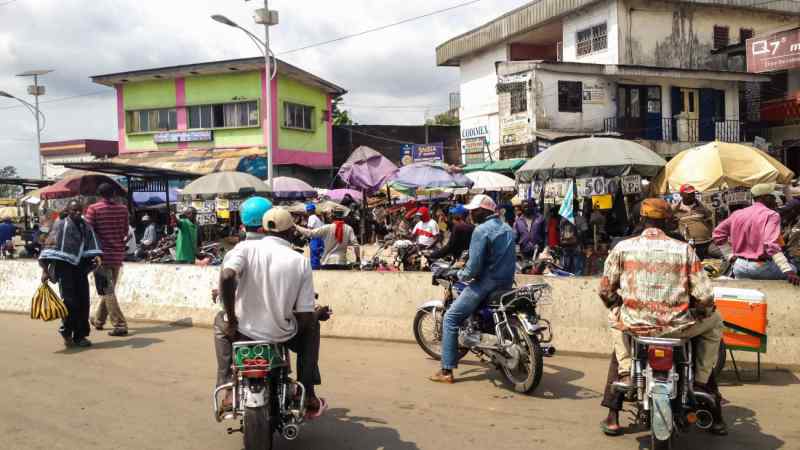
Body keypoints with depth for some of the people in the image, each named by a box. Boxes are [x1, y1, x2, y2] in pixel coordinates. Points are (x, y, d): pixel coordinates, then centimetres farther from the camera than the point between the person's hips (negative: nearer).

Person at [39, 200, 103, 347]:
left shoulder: (86, 226, 11)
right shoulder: (60, 225, -2)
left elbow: (93, 243, 2)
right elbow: (50, 246, -6)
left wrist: (97, 256, -20)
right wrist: (45, 270, -11)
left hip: (80, 267, 4)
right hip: (64, 267, -4)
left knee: (83, 302, 2)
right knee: (69, 301, -7)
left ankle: (80, 335, 12)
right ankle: (66, 332, 13)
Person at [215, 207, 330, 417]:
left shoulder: (246, 247, -4)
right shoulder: (301, 261, -3)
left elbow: (226, 276, -24)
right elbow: (305, 316, -7)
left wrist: (230, 320, -11)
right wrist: (319, 314, 17)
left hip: (242, 331, 1)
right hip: (280, 334, 0)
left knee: (220, 323, 36)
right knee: (311, 328, 32)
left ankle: (229, 390, 27)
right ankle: (308, 396, 29)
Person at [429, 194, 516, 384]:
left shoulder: (481, 230, -13)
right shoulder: (507, 228, 13)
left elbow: (474, 266, -17)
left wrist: (461, 275, 1)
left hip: (486, 283, -8)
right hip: (507, 283, 8)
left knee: (451, 318, -1)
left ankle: (447, 371, -5)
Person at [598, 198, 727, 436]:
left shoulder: (622, 248, 0)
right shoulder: (684, 249, -2)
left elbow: (606, 291, 5)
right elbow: (704, 296, -4)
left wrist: (617, 306, 26)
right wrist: (697, 312, 18)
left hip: (634, 324, 1)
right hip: (676, 326, -1)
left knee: (614, 320, 36)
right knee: (714, 322, 29)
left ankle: (625, 373, 21)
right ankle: (700, 383, 24)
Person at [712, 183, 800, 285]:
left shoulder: (737, 214, 7)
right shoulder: (771, 215, -10)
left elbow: (718, 234, 9)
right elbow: (771, 245, -25)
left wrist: (730, 256, 11)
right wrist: (789, 272, -29)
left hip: (739, 266, 5)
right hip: (761, 266, -5)